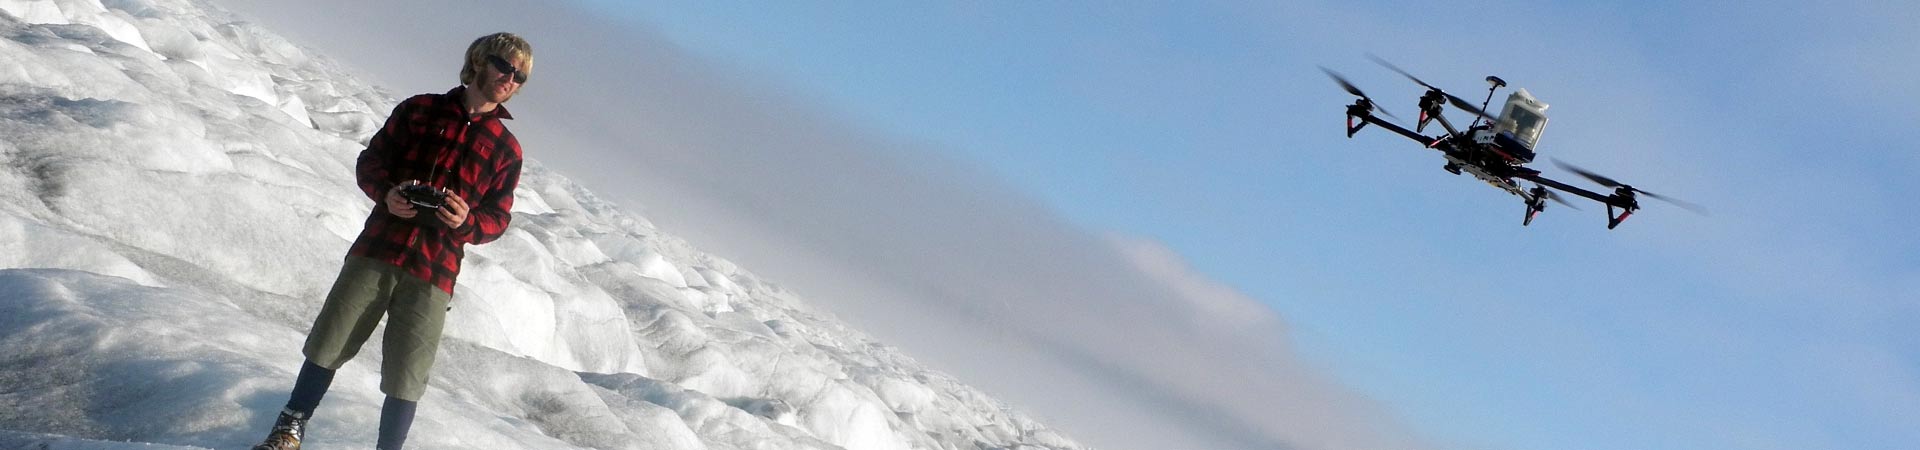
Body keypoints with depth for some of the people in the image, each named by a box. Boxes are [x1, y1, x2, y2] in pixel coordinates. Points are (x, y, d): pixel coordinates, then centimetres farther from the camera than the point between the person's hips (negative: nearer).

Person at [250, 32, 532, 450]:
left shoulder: (506, 149, 7)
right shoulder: (420, 109, 8)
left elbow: (498, 218, 7)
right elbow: (370, 160, 10)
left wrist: (466, 223, -15)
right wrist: (386, 193, -10)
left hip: (434, 274, -1)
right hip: (377, 250, 1)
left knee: (405, 379, -2)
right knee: (328, 344, 5)